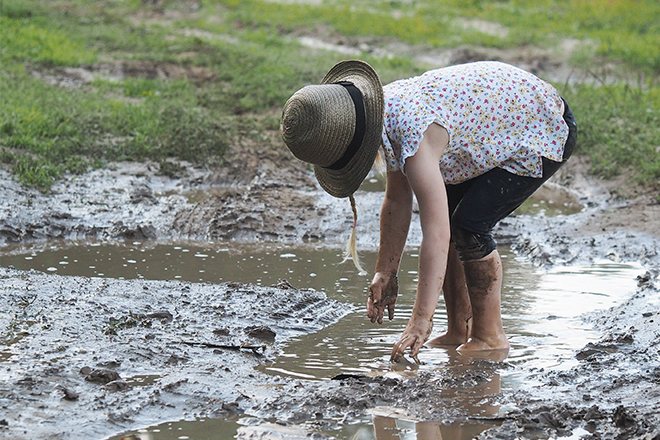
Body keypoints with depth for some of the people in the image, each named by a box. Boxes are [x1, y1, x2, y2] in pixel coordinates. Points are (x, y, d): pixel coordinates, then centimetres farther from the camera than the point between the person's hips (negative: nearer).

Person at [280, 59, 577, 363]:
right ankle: (459, 332, 12)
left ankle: (490, 338, -3)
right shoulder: (386, 109, -8)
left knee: (468, 226, -18)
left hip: (544, 130, -9)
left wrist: (422, 319, -37)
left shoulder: (414, 135, -36)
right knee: (444, 216, 5)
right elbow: (397, 201, 4)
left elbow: (437, 236, -38)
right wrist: (385, 272, 5)